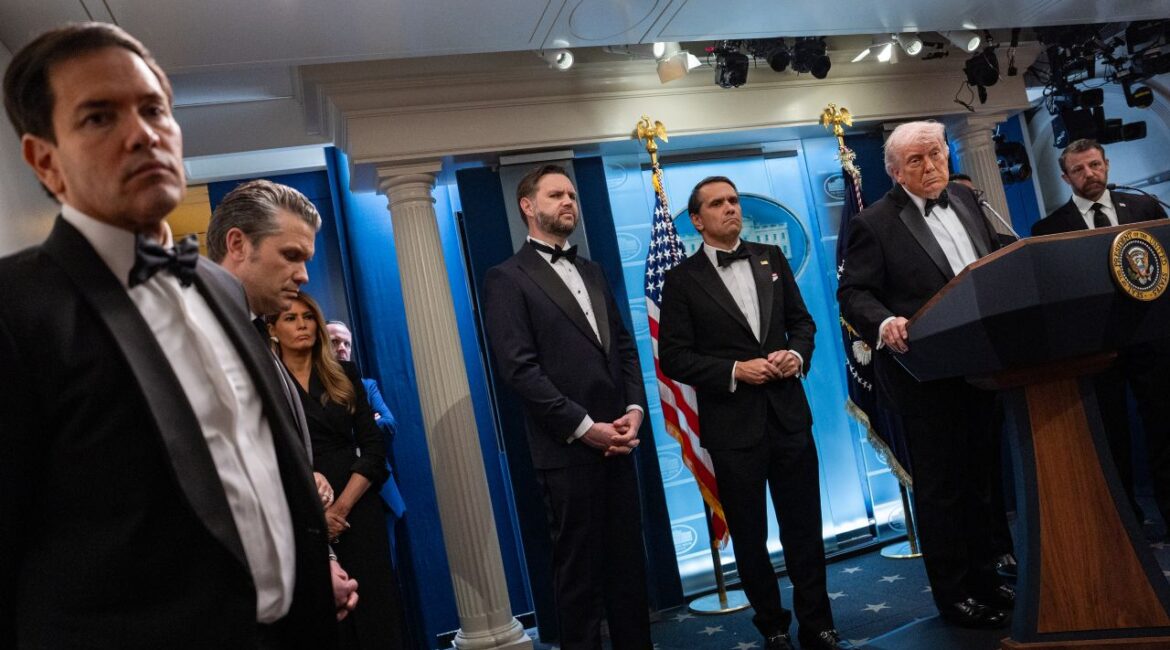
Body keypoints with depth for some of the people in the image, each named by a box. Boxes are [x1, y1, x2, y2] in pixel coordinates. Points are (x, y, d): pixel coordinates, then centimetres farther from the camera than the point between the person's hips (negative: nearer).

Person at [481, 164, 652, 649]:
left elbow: (624, 345, 15)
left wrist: (635, 408, -2)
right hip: (567, 450, -6)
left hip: (616, 442, 6)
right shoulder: (507, 278, -4)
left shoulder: (592, 272, 18)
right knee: (579, 571, 6)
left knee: (629, 564, 13)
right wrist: (584, 427, -15)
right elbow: (519, 368, -13)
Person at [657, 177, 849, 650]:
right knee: (750, 536, 11)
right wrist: (734, 371, -16)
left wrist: (796, 354, -8)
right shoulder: (682, 279, -4)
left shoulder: (771, 259, 9)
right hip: (732, 424, -3)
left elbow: (801, 321, 13)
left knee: (805, 527, 10)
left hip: (789, 414, 3)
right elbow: (673, 357, -7)